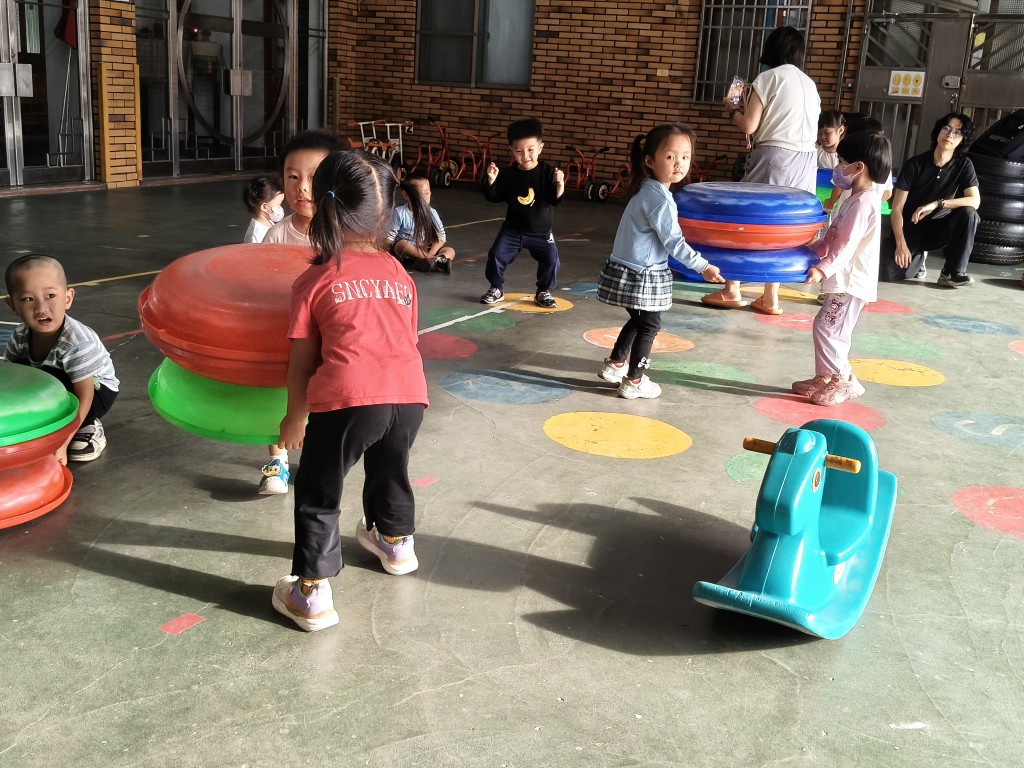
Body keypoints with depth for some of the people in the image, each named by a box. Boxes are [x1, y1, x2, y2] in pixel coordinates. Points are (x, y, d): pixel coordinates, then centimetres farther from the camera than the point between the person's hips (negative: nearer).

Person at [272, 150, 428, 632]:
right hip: (410, 394, 5)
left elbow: (301, 363, 7)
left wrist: (295, 417, 20)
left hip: (347, 399, -5)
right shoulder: (400, 275, 18)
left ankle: (313, 594, 13)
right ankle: (397, 543, 55)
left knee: (317, 493, 13)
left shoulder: (314, 282, 6)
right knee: (390, 470, 32)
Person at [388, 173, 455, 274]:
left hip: (426, 251, 3)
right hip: (405, 253, -3)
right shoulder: (400, 213, -11)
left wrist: (429, 254, -20)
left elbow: (441, 237, -3)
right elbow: (389, 238, -11)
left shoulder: (432, 213, -2)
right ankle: (435, 260, -36)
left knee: (450, 251, -16)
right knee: (402, 244, -34)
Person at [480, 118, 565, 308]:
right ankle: (496, 288, 18)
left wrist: (560, 185, -38)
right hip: (512, 228, 2)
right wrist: (491, 180, -18)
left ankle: (544, 291, 13)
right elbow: (495, 197, 0)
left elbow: (555, 199, -18)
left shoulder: (547, 172, -14)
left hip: (541, 231, -2)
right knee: (496, 255, -4)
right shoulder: (508, 174, -7)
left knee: (551, 259, -10)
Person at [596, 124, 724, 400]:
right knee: (649, 325, 4)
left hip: (627, 269, 9)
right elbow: (673, 241, -20)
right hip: (642, 274, -9)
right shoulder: (659, 198, -21)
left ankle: (615, 364, 34)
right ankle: (634, 381, 11)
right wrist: (703, 267, -15)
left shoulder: (646, 190, 9)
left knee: (638, 320, 24)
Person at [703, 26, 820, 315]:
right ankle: (771, 298, 8)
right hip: (806, 161, 6)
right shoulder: (810, 84, 17)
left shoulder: (768, 78, -3)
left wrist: (735, 110, 15)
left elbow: (749, 126, -7)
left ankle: (732, 291, 5)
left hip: (774, 156, -6)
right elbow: (792, 120, 15)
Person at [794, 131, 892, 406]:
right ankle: (825, 378, 23)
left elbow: (846, 244, -26)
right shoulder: (856, 199, 15)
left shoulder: (863, 202, -18)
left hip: (852, 281, -11)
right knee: (833, 331, 15)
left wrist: (823, 269, -33)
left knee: (826, 328, -10)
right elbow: (833, 236, 22)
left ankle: (844, 380, -3)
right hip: (845, 280, 11)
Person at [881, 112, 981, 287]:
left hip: (939, 227, 2)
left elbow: (975, 201, -20)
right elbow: (897, 209, -12)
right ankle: (918, 257, 10)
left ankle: (952, 272, -16)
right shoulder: (915, 164, -11)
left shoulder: (963, 165, -6)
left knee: (968, 213, -30)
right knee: (890, 273, -26)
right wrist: (901, 244, -23)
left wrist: (937, 204, -31)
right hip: (910, 228, -1)